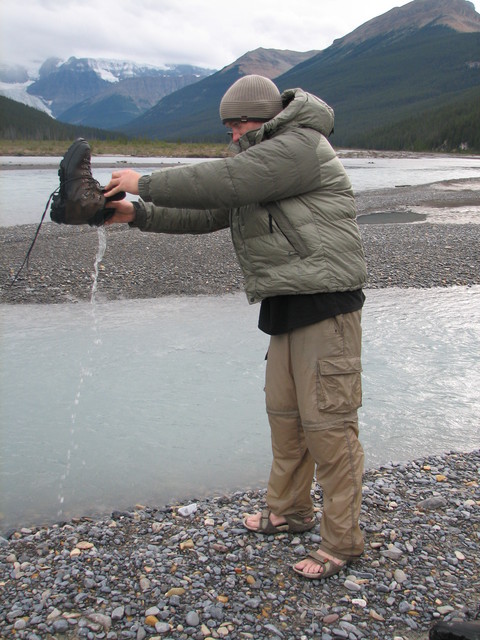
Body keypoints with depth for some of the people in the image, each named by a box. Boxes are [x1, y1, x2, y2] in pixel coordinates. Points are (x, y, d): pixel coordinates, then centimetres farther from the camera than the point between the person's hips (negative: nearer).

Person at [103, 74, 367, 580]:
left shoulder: (299, 145, -13)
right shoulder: (259, 165, 19)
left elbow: (222, 181, -22)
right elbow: (205, 213, 15)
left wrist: (145, 183, -13)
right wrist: (138, 214, 4)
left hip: (325, 305, -10)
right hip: (286, 306, 10)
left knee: (327, 422, -5)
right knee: (284, 411, 17)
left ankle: (342, 541, 8)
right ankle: (289, 509, 34)